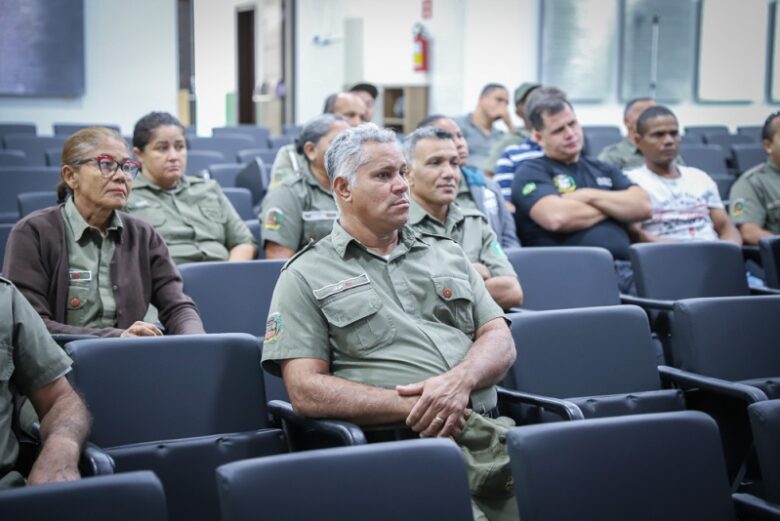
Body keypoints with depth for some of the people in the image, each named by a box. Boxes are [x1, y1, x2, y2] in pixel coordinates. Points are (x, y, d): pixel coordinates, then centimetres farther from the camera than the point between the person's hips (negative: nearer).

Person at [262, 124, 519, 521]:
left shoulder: (448, 254, 24)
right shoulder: (307, 276, 8)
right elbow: (305, 391, -1)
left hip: (489, 429, 5)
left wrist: (460, 381, -8)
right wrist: (414, 407, -10)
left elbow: (499, 339, 16)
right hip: (397, 445, -4)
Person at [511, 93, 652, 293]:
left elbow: (643, 207, 11)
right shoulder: (532, 172, 8)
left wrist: (590, 196, 0)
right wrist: (614, 206, 6)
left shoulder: (603, 170, 26)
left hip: (625, 268, 5)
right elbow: (557, 217, -11)